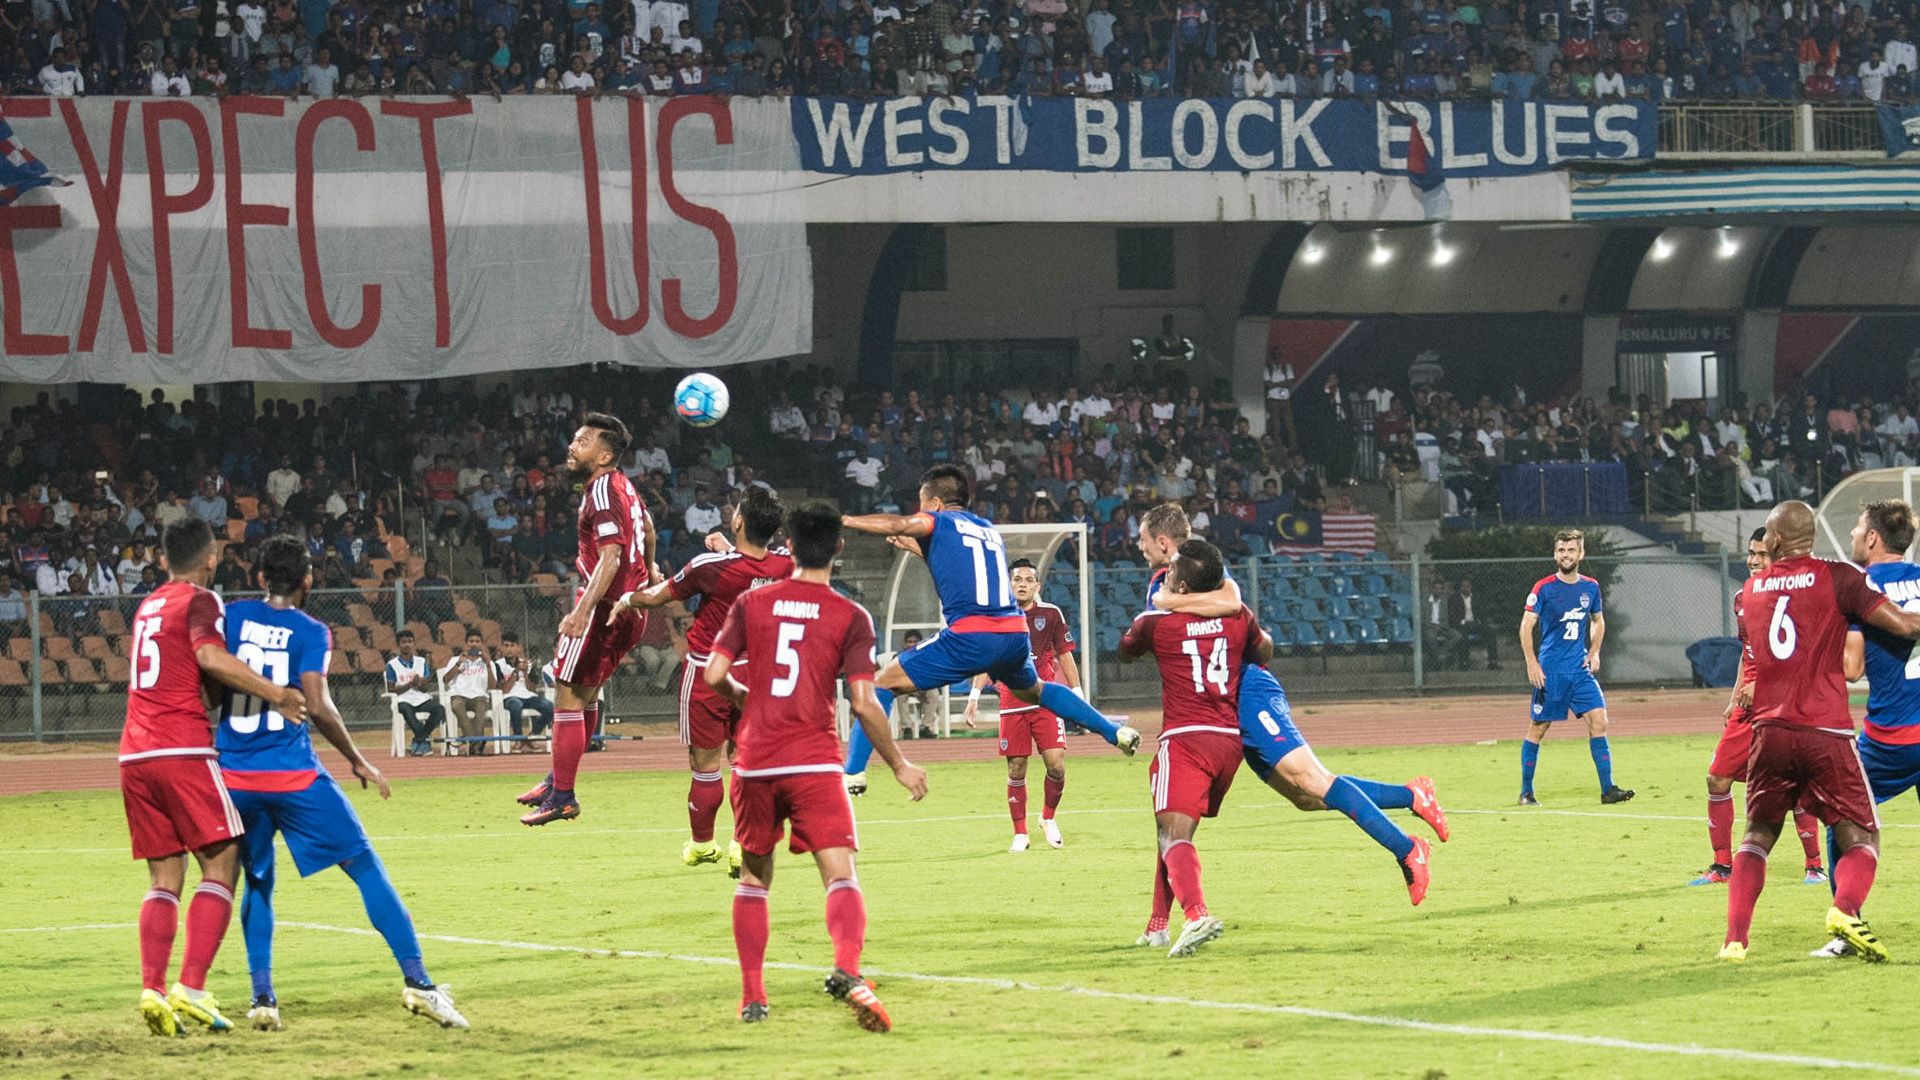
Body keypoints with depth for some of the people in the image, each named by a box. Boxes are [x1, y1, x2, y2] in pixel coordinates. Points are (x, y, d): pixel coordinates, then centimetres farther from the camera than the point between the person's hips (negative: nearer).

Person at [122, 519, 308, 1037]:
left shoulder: (148, 605, 22)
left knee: (164, 877, 9)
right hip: (182, 750, -7)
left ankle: (152, 989, -7)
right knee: (220, 863, -4)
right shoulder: (199, 601, -1)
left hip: (134, 755, 7)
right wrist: (276, 694, -17)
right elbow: (211, 657, -19)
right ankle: (191, 987, -17)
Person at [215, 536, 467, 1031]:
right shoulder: (309, 632, -2)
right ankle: (417, 981, -3)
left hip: (234, 776, 3)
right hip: (293, 775, -3)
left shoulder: (233, 616, 6)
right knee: (365, 867, 4)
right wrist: (358, 761, -1)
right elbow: (317, 706, -12)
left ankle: (262, 996, 7)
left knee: (257, 883, 19)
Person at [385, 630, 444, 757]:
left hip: (422, 699, 3)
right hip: (403, 700, -3)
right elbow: (391, 689, -1)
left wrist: (420, 684, -15)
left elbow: (425, 689, 10)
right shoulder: (392, 665, 4)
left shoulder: (421, 661, 14)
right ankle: (425, 740, -30)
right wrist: (410, 684, -13)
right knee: (406, 709, -40)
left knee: (439, 708, -28)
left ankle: (419, 740, -15)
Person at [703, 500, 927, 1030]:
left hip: (755, 763, 3)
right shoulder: (851, 617, 0)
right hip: (814, 763, -3)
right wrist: (899, 766, 6)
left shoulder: (751, 603, 6)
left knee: (752, 878, 18)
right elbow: (864, 704, -5)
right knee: (841, 876, -9)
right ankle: (847, 970, -36)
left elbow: (714, 676, 2)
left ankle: (752, 997, 14)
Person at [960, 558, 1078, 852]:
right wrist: (974, 696, 4)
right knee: (1016, 770, 0)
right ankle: (1020, 833, 11)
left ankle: (1048, 817, 14)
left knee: (1056, 764, -11)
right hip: (1012, 704, 0)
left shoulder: (1051, 614, 4)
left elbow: (1065, 656, 10)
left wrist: (1077, 693, 5)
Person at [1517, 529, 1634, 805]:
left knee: (1598, 721, -7)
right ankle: (1526, 792, 11)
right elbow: (1526, 626, -7)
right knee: (1538, 728, 1)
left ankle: (1608, 788, -5)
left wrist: (1594, 653, 8)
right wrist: (1532, 664, -13)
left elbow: (1598, 621, 23)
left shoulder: (1590, 587, 8)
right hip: (1550, 671, -4)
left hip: (1581, 669, 4)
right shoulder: (1544, 588, -6)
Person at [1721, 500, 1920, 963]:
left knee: (1758, 835, 18)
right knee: (1861, 840, 3)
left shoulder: (1750, 590, 12)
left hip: (1770, 730, 3)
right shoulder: (1836, 578, -2)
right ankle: (1845, 910, -27)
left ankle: (1735, 937, 3)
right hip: (1826, 732, -3)